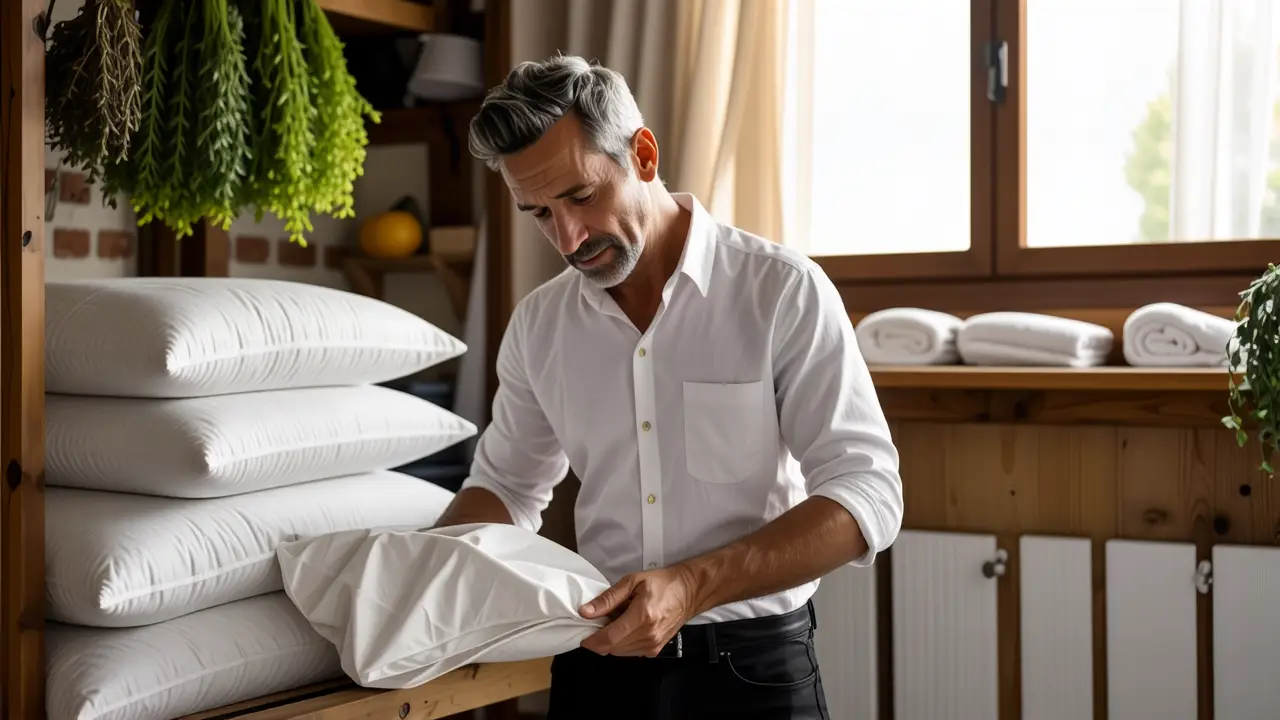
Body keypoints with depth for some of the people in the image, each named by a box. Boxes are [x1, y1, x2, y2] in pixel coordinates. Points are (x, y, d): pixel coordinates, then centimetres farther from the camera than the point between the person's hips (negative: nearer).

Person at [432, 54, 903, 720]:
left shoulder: (783, 290, -12)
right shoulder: (538, 324, 1)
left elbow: (866, 494, -16)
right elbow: (504, 486, 15)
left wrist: (693, 585, -28)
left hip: (752, 663, -4)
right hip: (597, 656, 4)